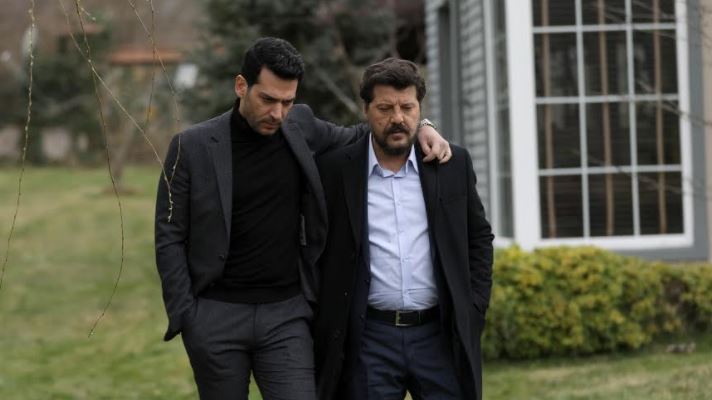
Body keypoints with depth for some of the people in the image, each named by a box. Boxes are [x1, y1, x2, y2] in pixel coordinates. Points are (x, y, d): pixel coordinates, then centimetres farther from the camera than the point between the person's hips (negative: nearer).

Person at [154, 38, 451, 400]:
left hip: (286, 315, 2)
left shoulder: (300, 128, 3)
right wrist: (184, 317, -6)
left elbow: (354, 140, 23)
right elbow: (170, 238, -1)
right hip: (216, 316, -2)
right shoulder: (192, 147, -5)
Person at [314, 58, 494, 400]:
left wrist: (473, 311, 6)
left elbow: (479, 238, 15)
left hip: (441, 335, 1)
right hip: (367, 340, -1)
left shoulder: (454, 164, 6)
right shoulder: (334, 169, 0)